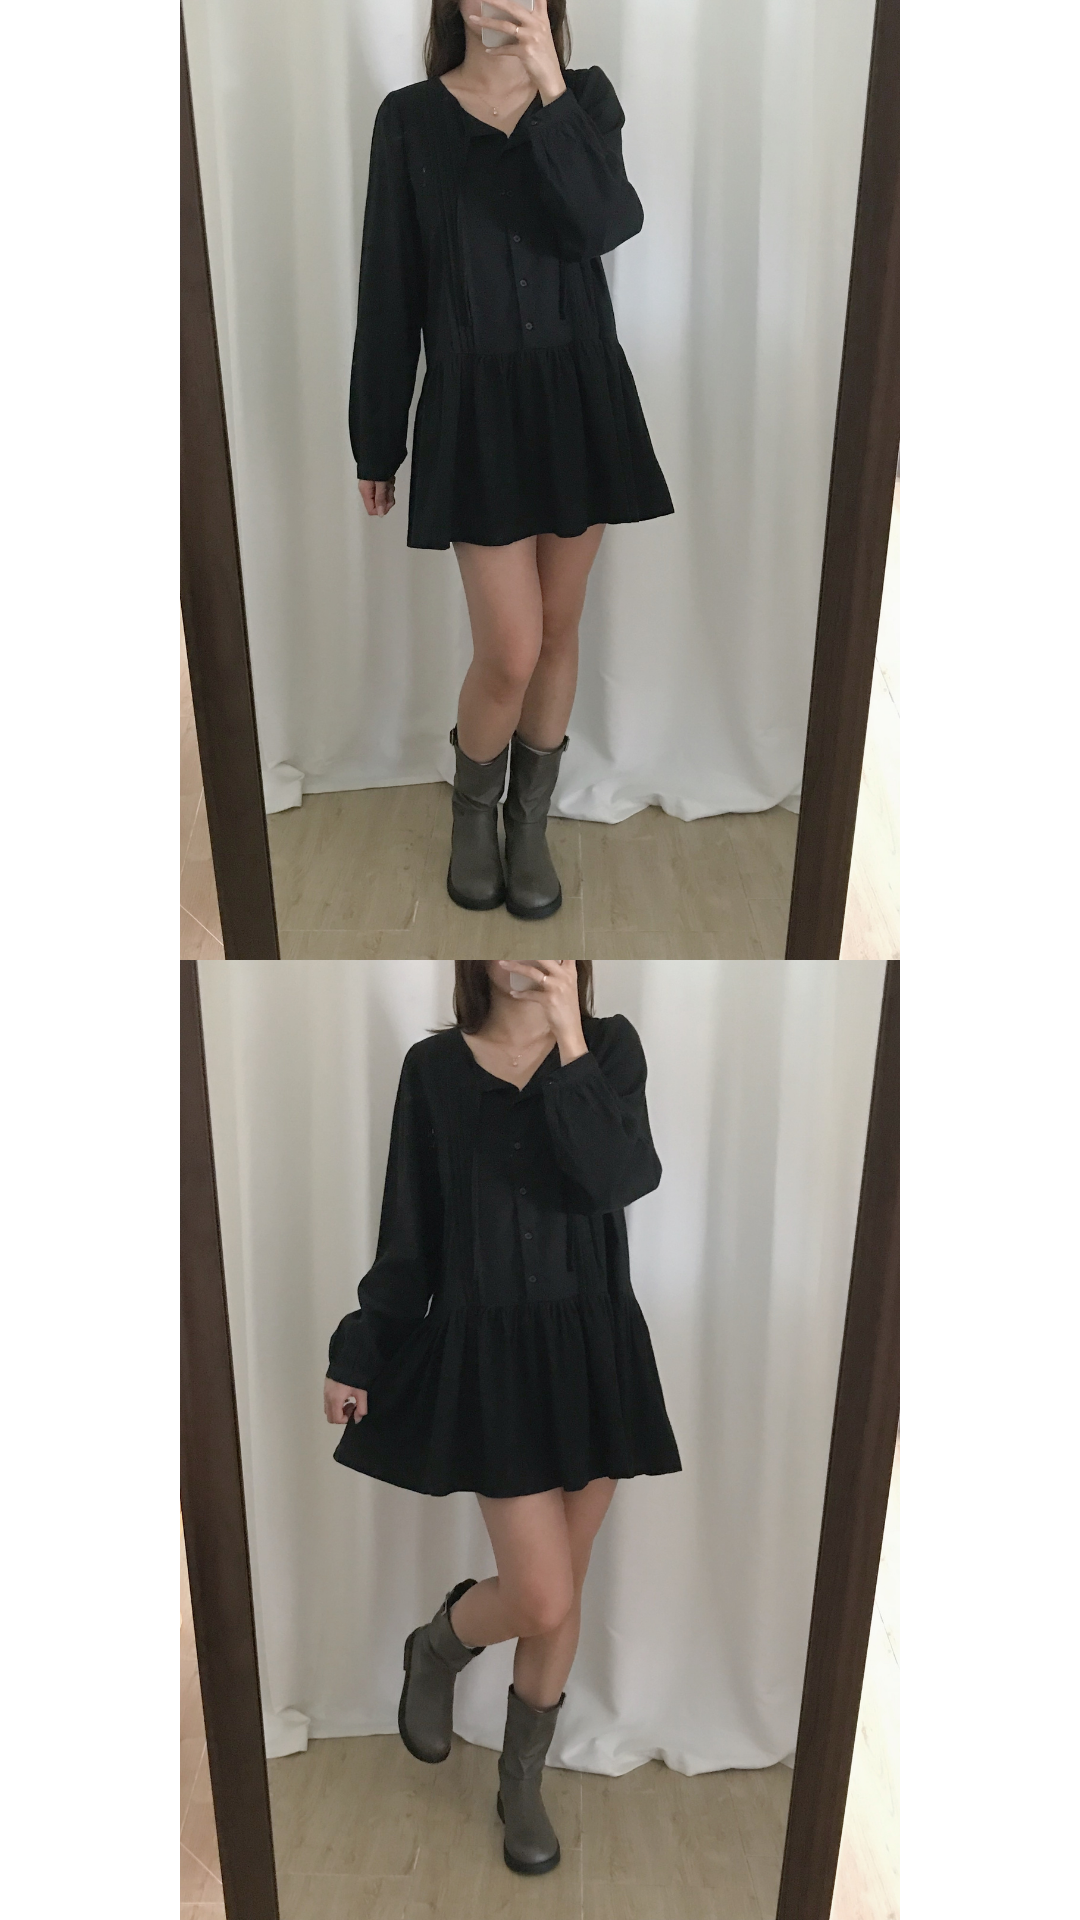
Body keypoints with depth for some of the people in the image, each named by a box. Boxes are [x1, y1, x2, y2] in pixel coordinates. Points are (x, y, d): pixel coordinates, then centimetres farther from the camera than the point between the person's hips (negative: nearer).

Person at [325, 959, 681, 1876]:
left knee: (561, 1594, 12)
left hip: (595, 1350, 2)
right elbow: (407, 1232, 3)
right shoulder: (434, 1068, -2)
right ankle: (438, 1647, 26)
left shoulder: (609, 1047, -2)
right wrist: (357, 1355, 3)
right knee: (541, 1599, -8)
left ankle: (523, 1781, 34)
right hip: (488, 1353, -2)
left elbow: (619, 1179, -19)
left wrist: (569, 1041, -22)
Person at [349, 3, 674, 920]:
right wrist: (376, 443, 2)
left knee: (559, 629, 10)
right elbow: (390, 289, 0)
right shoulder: (412, 118, -1)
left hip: (581, 396, 3)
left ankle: (531, 821, 28)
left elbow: (603, 226, -14)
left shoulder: (585, 97, 4)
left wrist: (549, 89, -21)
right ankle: (473, 810, 22)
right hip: (475, 405, -2)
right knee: (510, 653, -6)